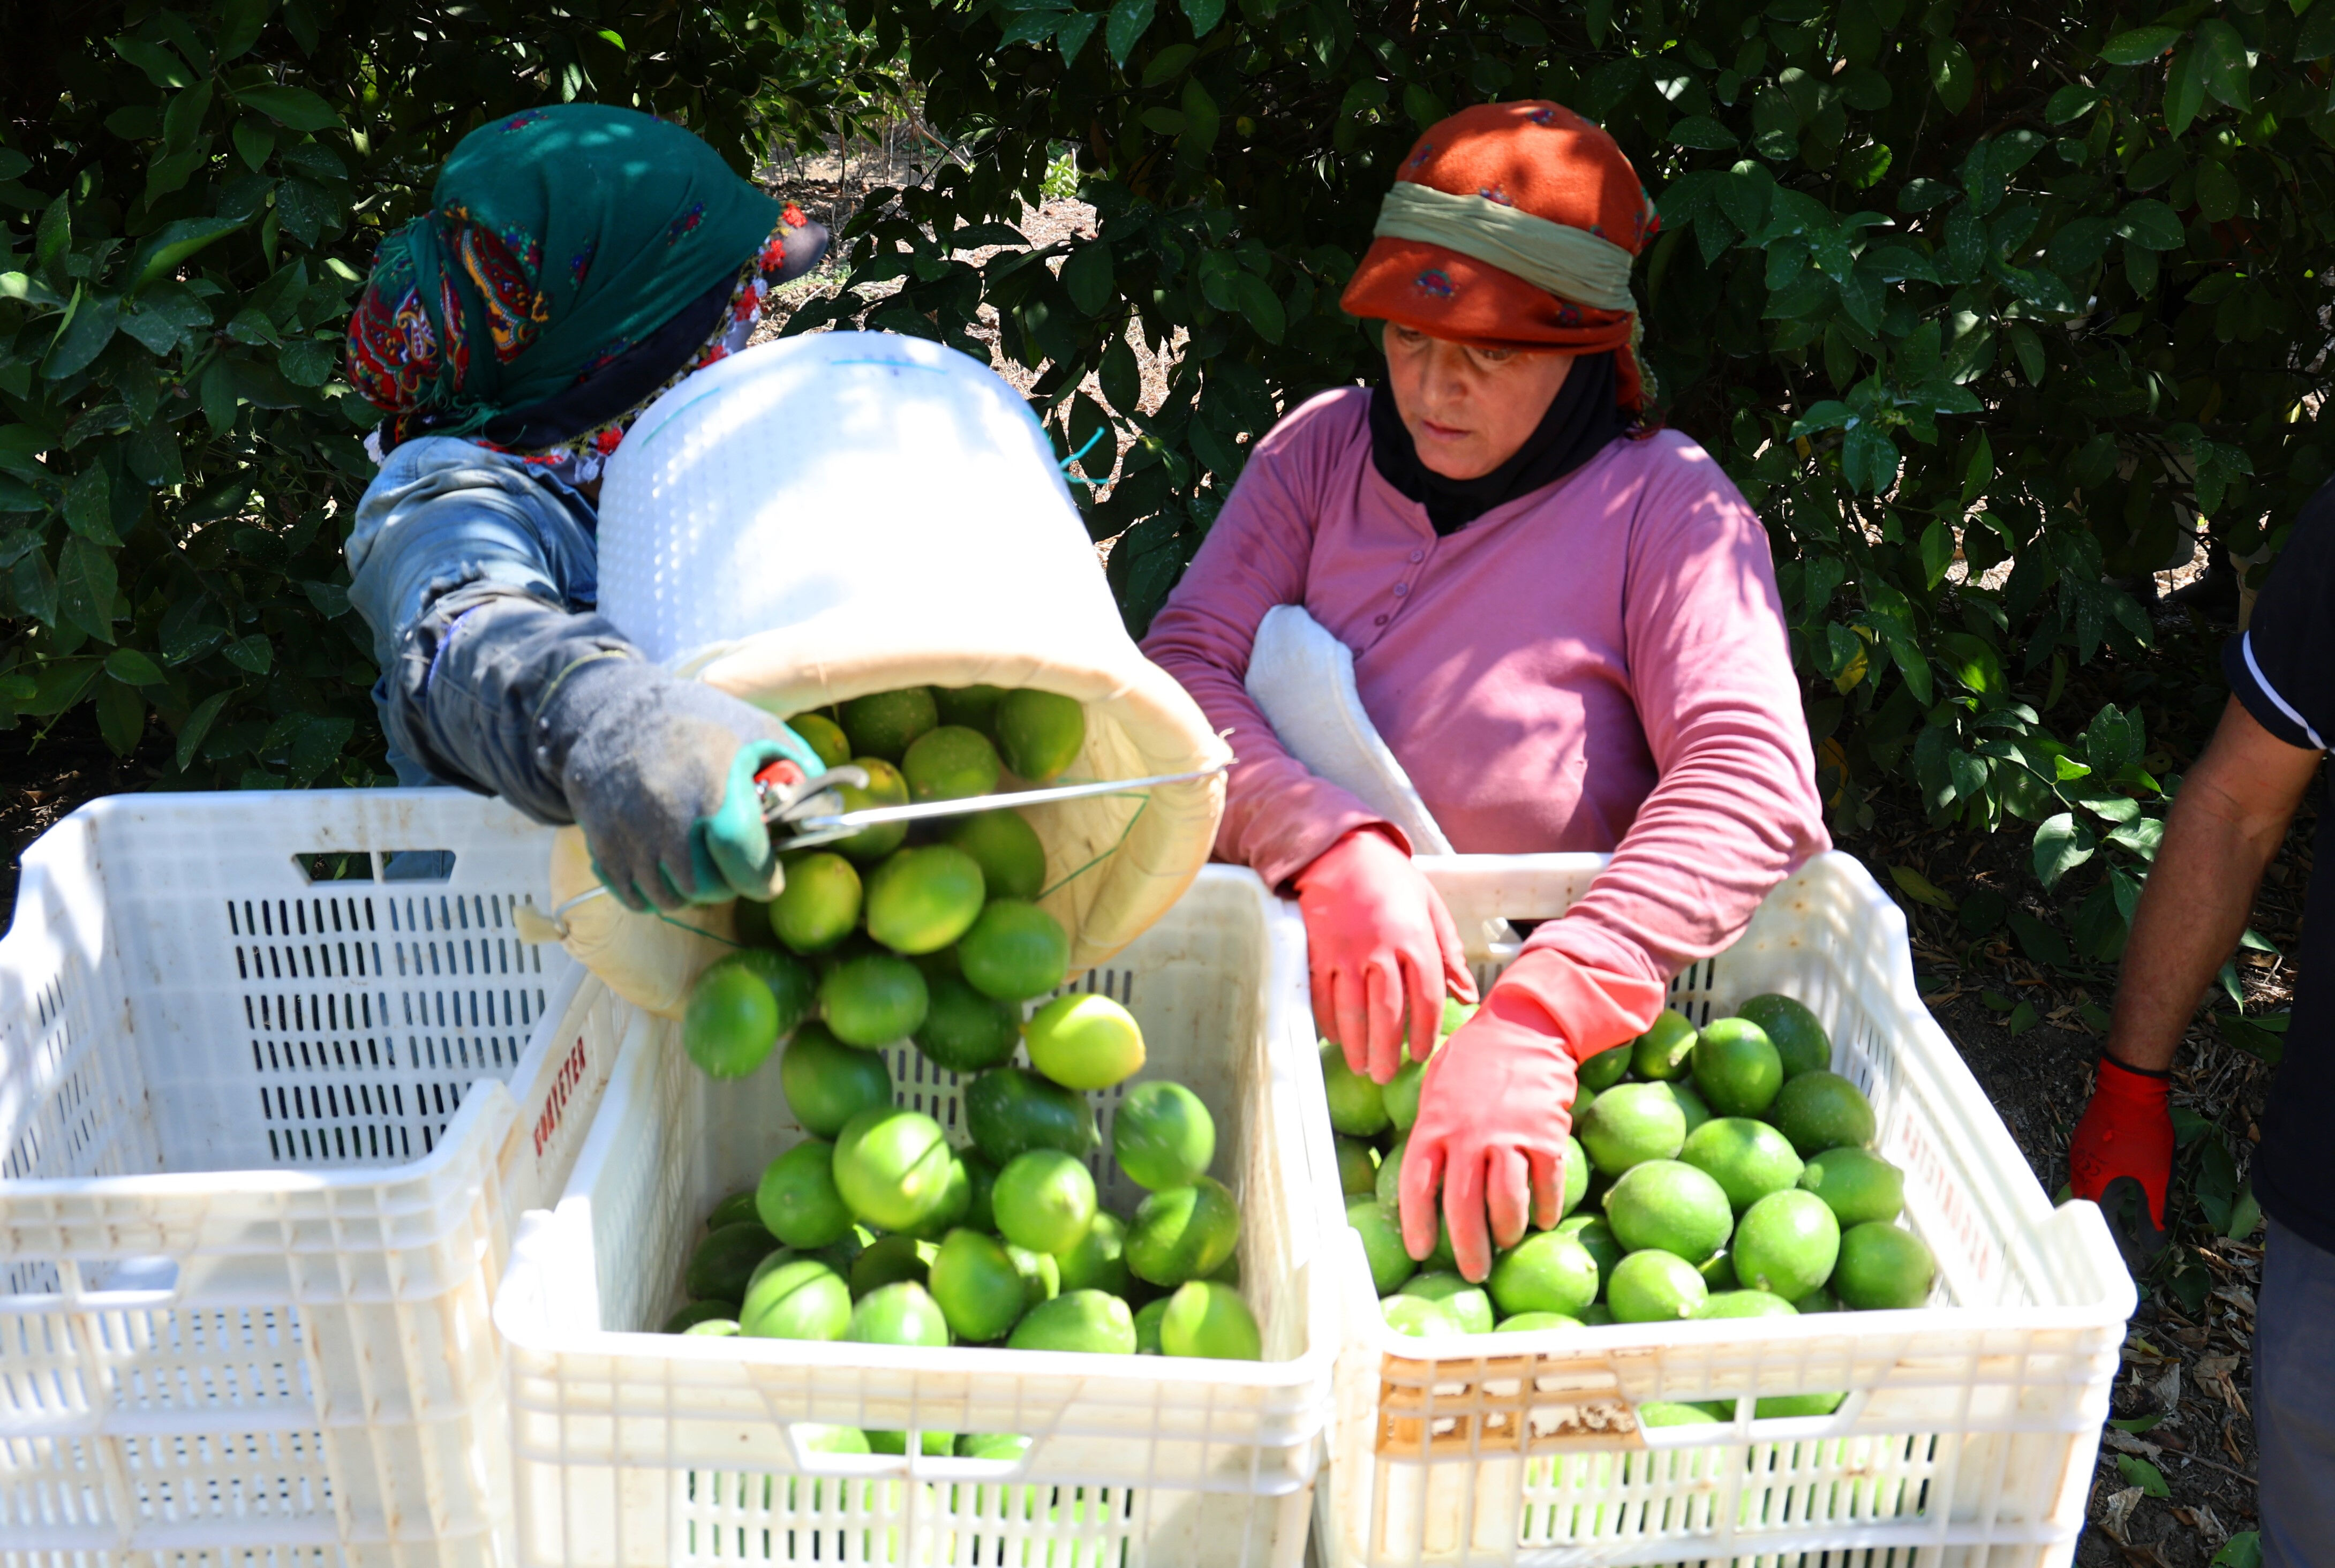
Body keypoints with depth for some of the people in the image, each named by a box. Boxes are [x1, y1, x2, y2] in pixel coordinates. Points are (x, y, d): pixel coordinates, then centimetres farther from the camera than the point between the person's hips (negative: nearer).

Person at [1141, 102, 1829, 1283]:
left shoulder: (1667, 507, -5)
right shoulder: (1324, 447, 5)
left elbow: (1753, 783, -20)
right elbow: (1181, 666, -6)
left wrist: (1537, 1018, -36)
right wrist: (1334, 850, -26)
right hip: (1284, 958, 3)